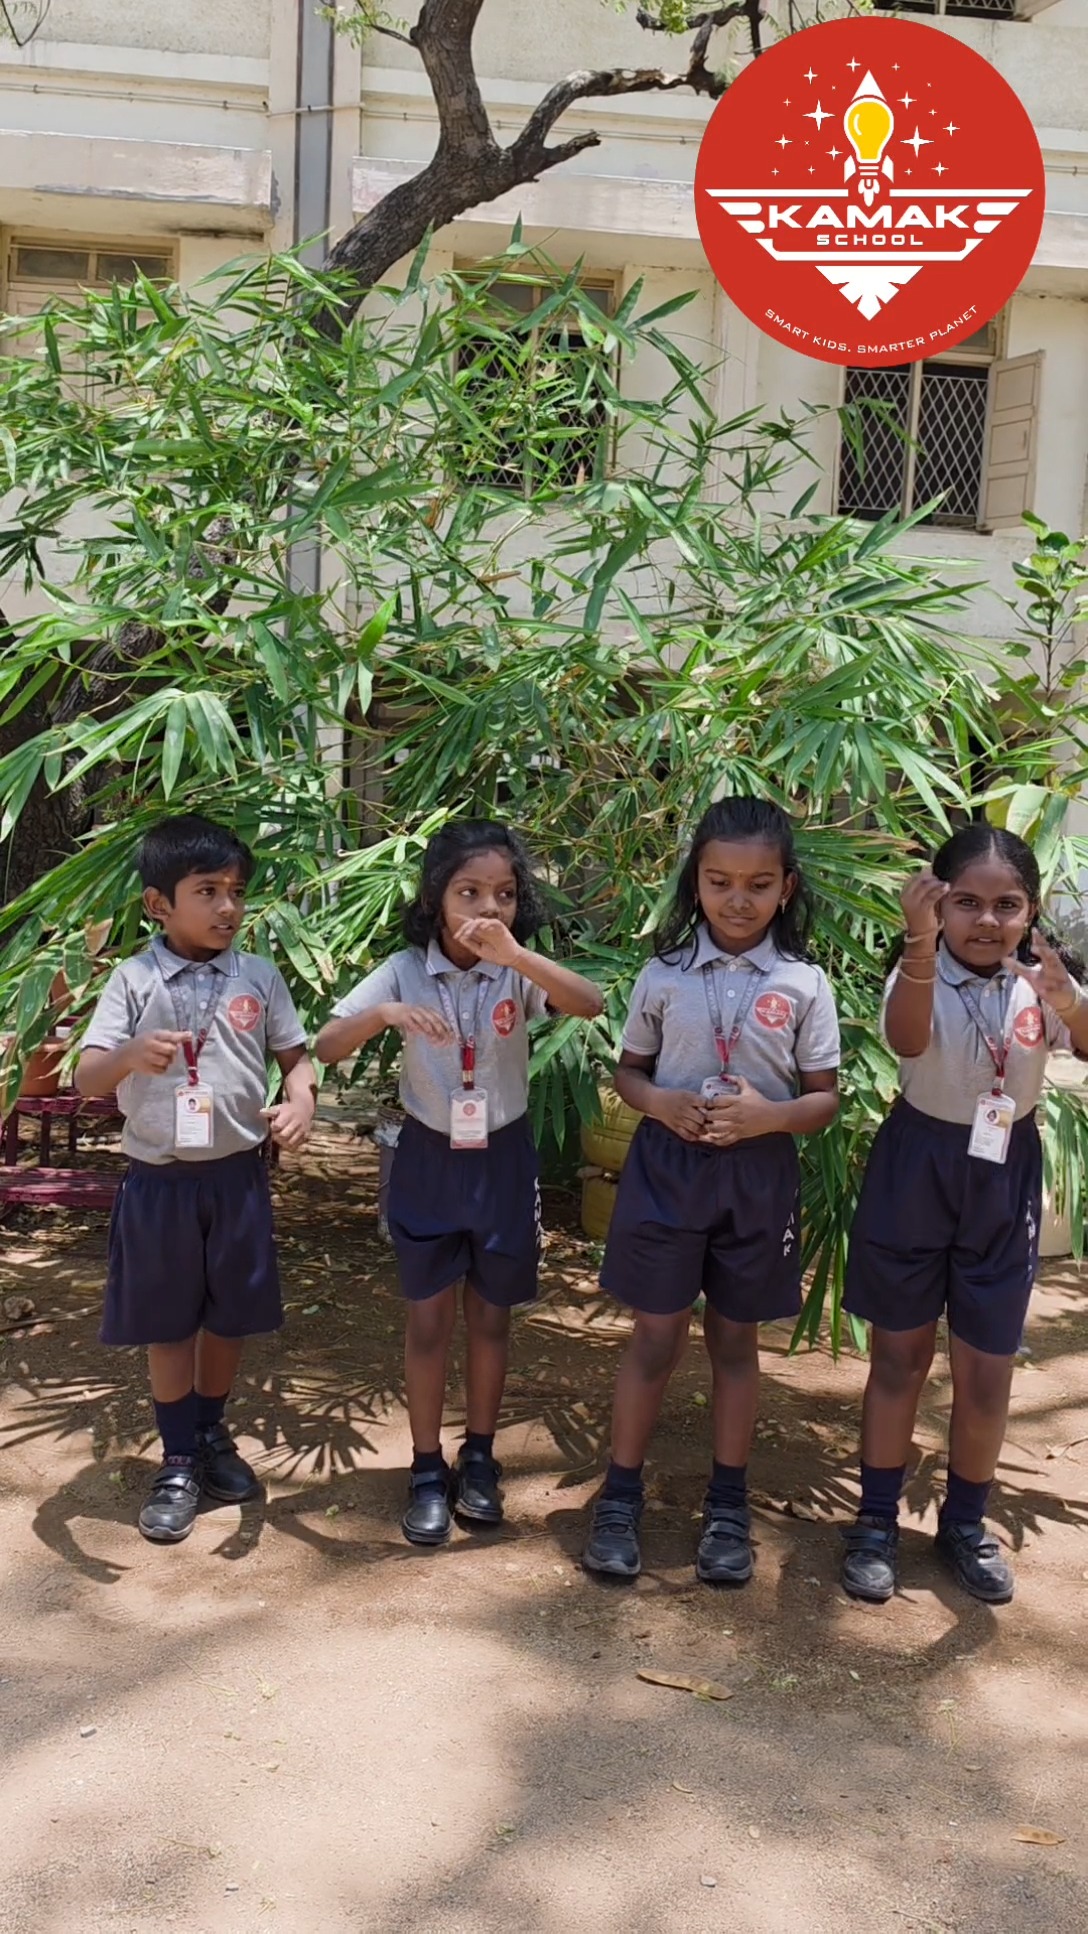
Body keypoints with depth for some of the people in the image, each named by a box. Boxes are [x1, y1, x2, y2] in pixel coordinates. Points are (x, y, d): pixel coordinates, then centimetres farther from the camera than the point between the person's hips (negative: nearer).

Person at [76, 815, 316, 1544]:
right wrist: (131, 1055, -35)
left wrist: (302, 1099, -17)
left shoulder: (259, 977, -1)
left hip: (237, 1175, 2)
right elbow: (87, 1080, -12)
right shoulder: (134, 981, -7)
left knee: (228, 1315, 14)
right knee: (167, 1323, 9)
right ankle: (178, 1462, 24)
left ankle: (212, 1435, 36)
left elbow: (296, 1054, 6)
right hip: (160, 1180, -2)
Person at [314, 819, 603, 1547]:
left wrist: (516, 955, -42)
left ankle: (480, 1458, 30)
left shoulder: (518, 972, -11)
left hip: (502, 1160, 1)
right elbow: (326, 1049, -17)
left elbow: (592, 1005, -29)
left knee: (491, 1316, 13)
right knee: (430, 1319, 8)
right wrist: (385, 1013, -36)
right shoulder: (405, 971, -11)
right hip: (430, 1160, 0)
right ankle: (428, 1469, 21)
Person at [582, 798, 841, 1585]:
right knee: (655, 1339, 7)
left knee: (735, 1342, 13)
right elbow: (628, 1071, 7)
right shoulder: (664, 974, -2)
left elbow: (826, 1098, 0)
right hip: (668, 1166, 0)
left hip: (757, 1174, 0)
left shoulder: (804, 984, -4)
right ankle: (621, 1497, 21)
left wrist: (769, 1115, -20)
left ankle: (729, 1505, 27)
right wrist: (662, 1103, -14)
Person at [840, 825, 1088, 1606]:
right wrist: (920, 940, -53)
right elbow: (907, 1040, -37)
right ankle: (878, 1519, 25)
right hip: (916, 1170, -2)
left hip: (1004, 1179, 2)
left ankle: (966, 1523, 31)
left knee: (987, 1371, 11)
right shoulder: (922, 973, -14)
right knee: (900, 1355, 10)